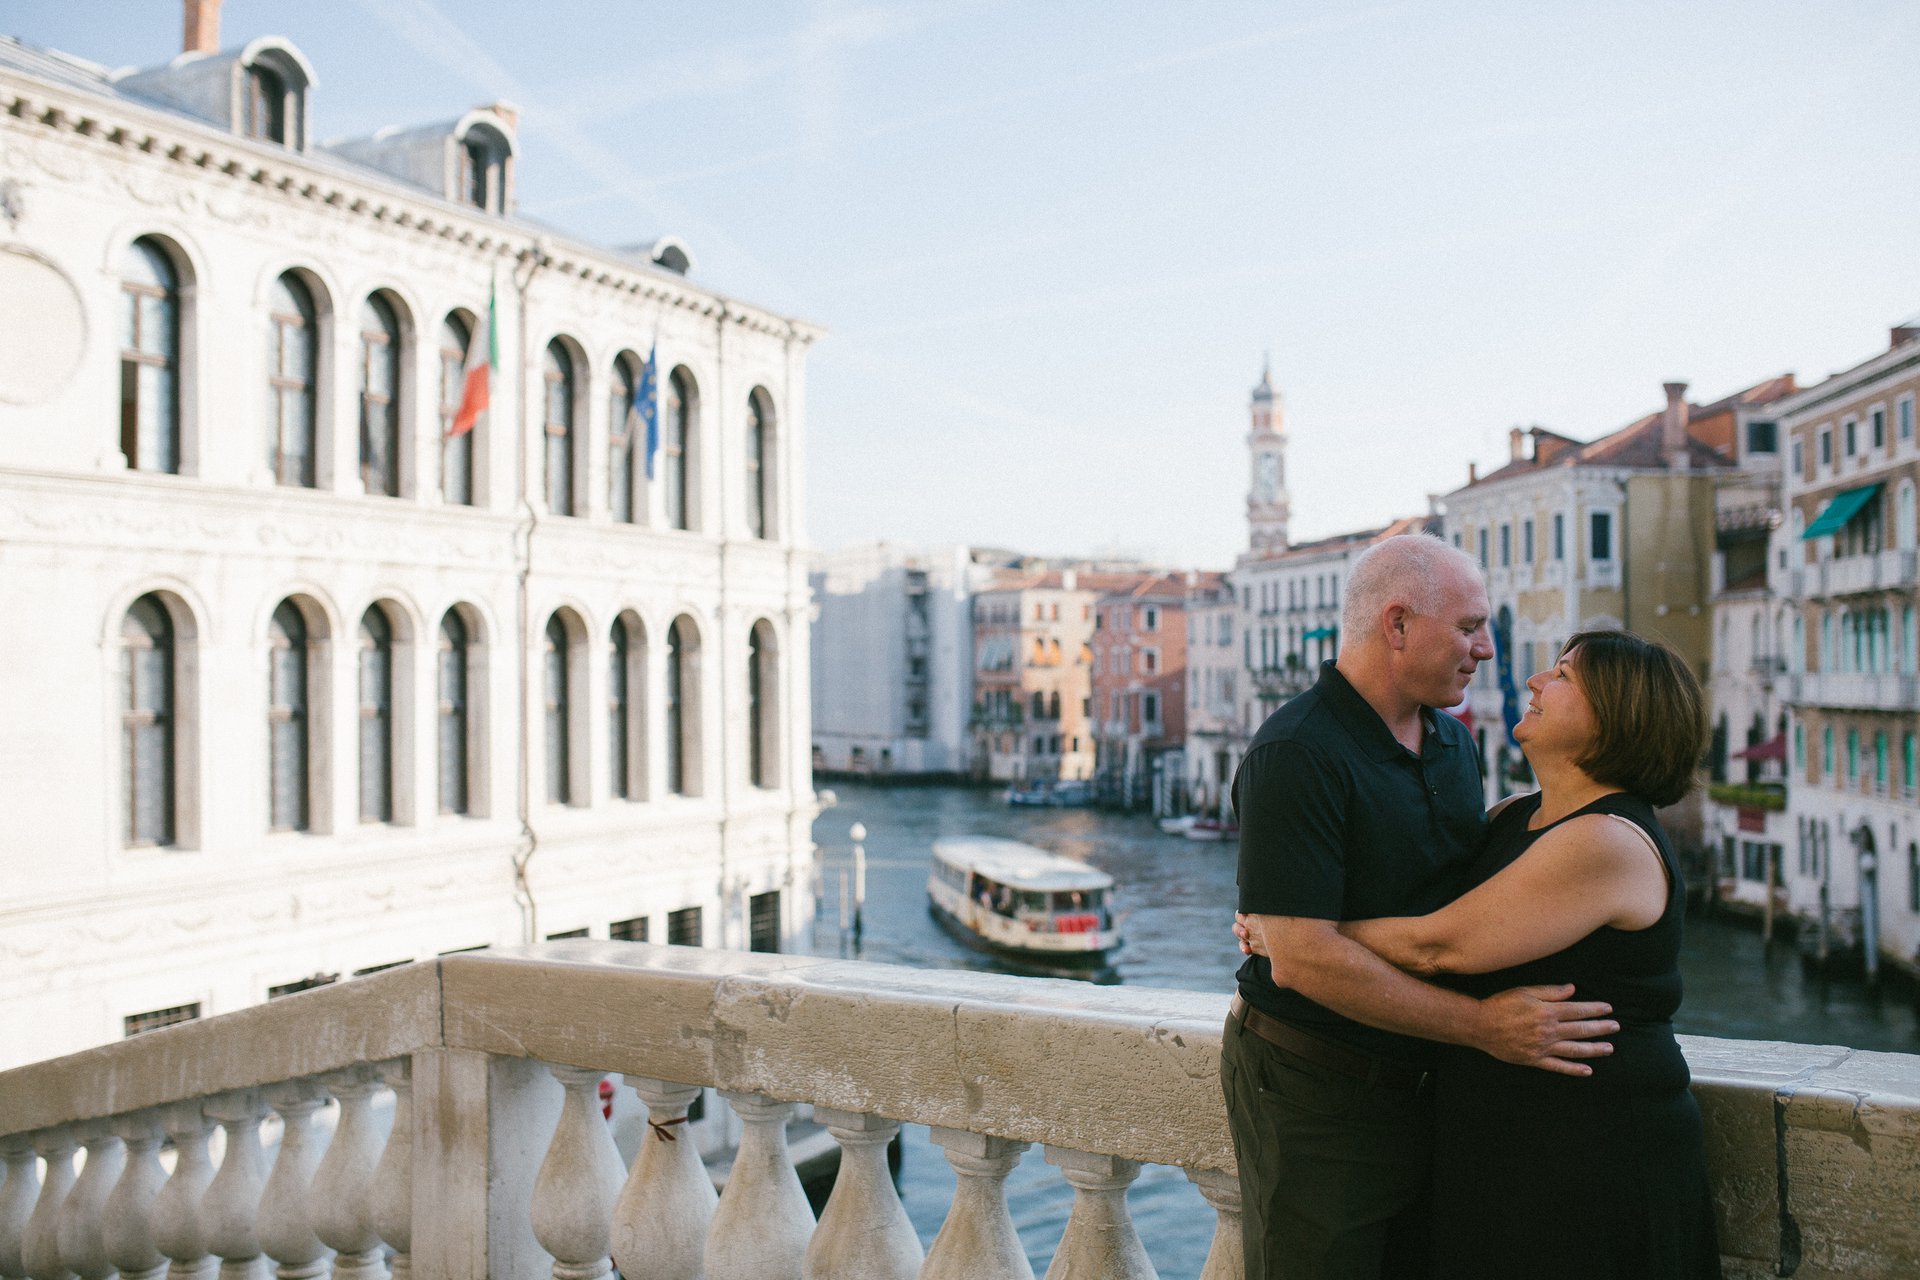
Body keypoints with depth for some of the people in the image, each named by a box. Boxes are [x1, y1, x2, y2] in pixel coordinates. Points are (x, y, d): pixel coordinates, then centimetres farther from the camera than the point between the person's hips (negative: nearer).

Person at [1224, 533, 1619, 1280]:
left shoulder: (1453, 741, 9)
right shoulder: (1296, 755, -22)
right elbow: (1303, 957, -27)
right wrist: (1481, 1026, -23)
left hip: (1412, 1076, 8)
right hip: (1311, 1086, -8)